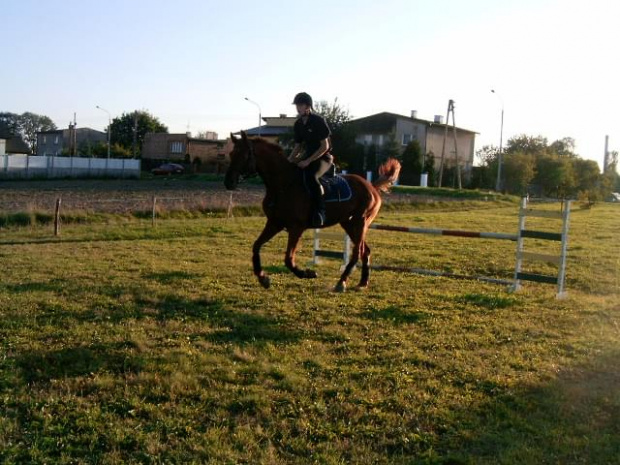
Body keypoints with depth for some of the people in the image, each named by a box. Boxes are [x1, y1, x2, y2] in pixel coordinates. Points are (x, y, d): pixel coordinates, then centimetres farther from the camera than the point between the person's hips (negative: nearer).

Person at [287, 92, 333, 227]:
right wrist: (288, 161, -2)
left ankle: (320, 211, -29)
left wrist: (308, 161, -21)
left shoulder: (318, 121, -15)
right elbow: (298, 146, 14)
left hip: (323, 157, -8)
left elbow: (324, 146, -16)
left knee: (311, 177, -36)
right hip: (308, 156, 8)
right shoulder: (298, 124, 6)